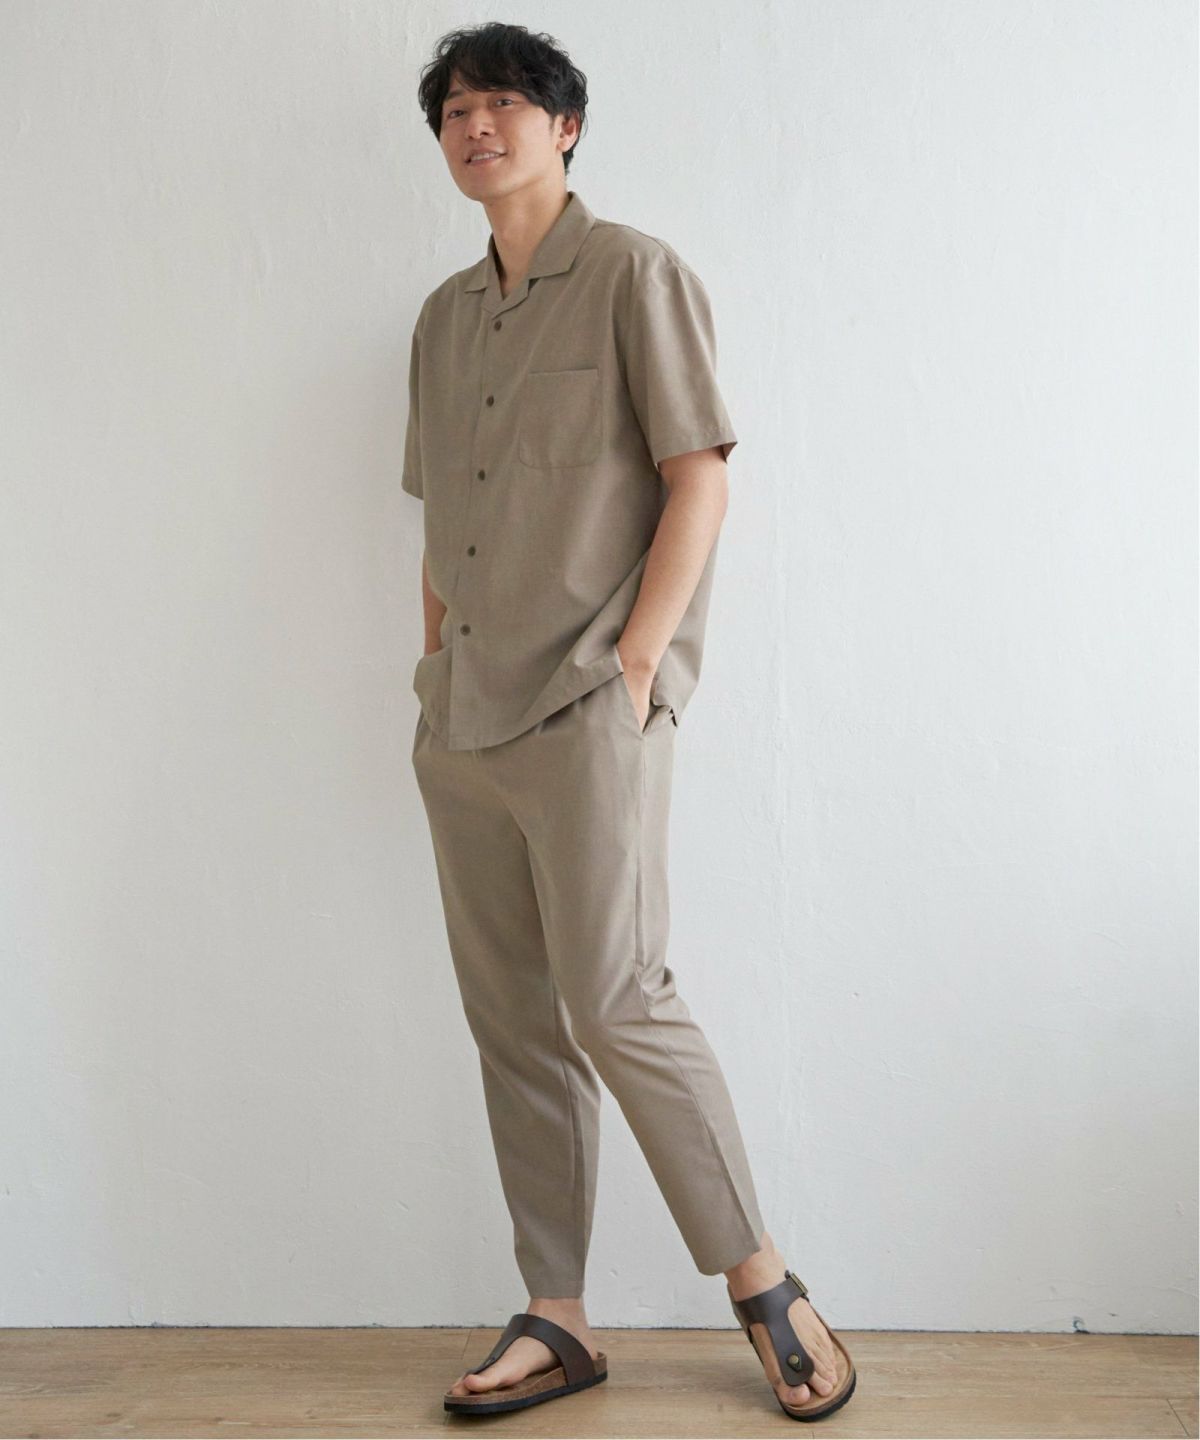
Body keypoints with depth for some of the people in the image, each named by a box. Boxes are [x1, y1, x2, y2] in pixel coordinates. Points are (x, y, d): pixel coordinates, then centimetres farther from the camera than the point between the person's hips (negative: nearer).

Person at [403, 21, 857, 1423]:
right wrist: (436, 674, 12)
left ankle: (764, 1283, 7)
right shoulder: (444, 317, 18)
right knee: (510, 1023, 7)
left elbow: (700, 477, -7)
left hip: (587, 707, -7)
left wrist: (635, 662, -13)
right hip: (463, 720, 7)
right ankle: (556, 1320, 16)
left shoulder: (635, 274, 0)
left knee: (615, 1002, -11)